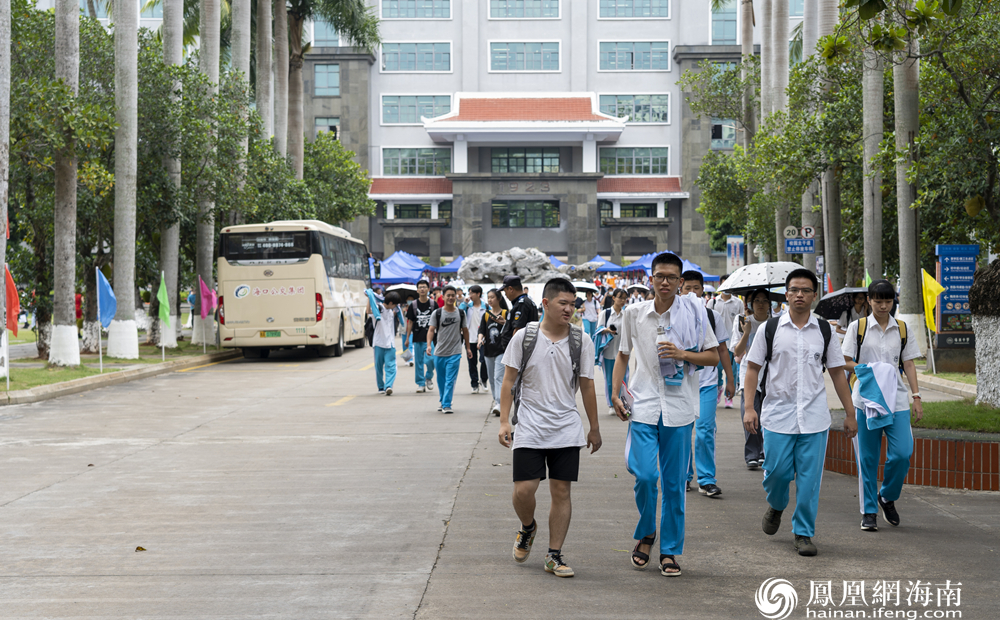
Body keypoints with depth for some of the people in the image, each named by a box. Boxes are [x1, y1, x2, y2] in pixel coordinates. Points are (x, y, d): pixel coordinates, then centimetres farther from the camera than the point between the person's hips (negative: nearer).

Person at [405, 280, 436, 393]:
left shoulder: (433, 304, 3)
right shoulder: (413, 305, 4)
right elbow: (410, 322, 8)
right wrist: (407, 337, 6)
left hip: (430, 337, -1)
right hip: (417, 338, 1)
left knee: (430, 359, -14)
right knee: (418, 362, 4)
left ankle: (429, 377, 13)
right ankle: (421, 384, 13)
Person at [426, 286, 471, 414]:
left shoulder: (461, 313, 5)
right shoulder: (437, 313, 0)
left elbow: (465, 330, 15)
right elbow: (431, 330, -5)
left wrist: (468, 348, 17)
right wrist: (428, 345, -20)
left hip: (455, 352, -1)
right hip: (439, 352, 1)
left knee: (450, 380, -9)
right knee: (441, 379, 12)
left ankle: (447, 405, -9)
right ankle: (443, 402, 28)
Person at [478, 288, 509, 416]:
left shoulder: (505, 313, -2)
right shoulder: (486, 315, 11)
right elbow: (482, 330, 6)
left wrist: (504, 322, -25)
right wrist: (480, 339, -15)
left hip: (501, 350, -5)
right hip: (488, 351, 5)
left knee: (499, 377, -15)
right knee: (491, 379, 13)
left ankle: (499, 404, -22)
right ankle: (495, 400, 27)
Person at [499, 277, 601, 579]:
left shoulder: (582, 342, 2)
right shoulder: (524, 337, -3)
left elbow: (587, 386, 9)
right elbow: (509, 381, 2)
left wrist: (594, 428, 13)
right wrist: (504, 421, -4)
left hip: (567, 429, 1)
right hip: (530, 427, -1)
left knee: (561, 491, 1)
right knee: (523, 490, -5)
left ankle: (554, 555, 10)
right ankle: (528, 528, 27)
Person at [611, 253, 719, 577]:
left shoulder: (694, 313, 0)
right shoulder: (634, 313, 5)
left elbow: (713, 356, 4)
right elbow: (623, 355, 17)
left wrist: (682, 354, -13)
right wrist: (615, 393, 6)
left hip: (679, 407, 0)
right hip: (644, 404, 1)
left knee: (674, 483, 3)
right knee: (644, 475, -11)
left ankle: (670, 550, 15)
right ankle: (646, 533, 16)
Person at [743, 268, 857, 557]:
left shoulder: (824, 331, 7)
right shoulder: (770, 328, 2)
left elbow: (837, 372, 11)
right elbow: (753, 368, 3)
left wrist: (850, 413, 8)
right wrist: (750, 408, -6)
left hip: (814, 416, 1)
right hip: (778, 414, -1)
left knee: (809, 477, -1)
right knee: (777, 471, -2)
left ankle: (804, 533, 10)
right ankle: (775, 506, 32)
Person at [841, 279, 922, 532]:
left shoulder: (903, 329, 9)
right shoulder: (857, 327, 2)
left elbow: (909, 364, 11)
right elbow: (845, 362, 3)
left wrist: (917, 397, 4)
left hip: (896, 399, 2)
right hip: (865, 399, -2)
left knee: (902, 453, -9)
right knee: (867, 458, 1)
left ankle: (887, 497, 17)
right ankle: (869, 512, 11)